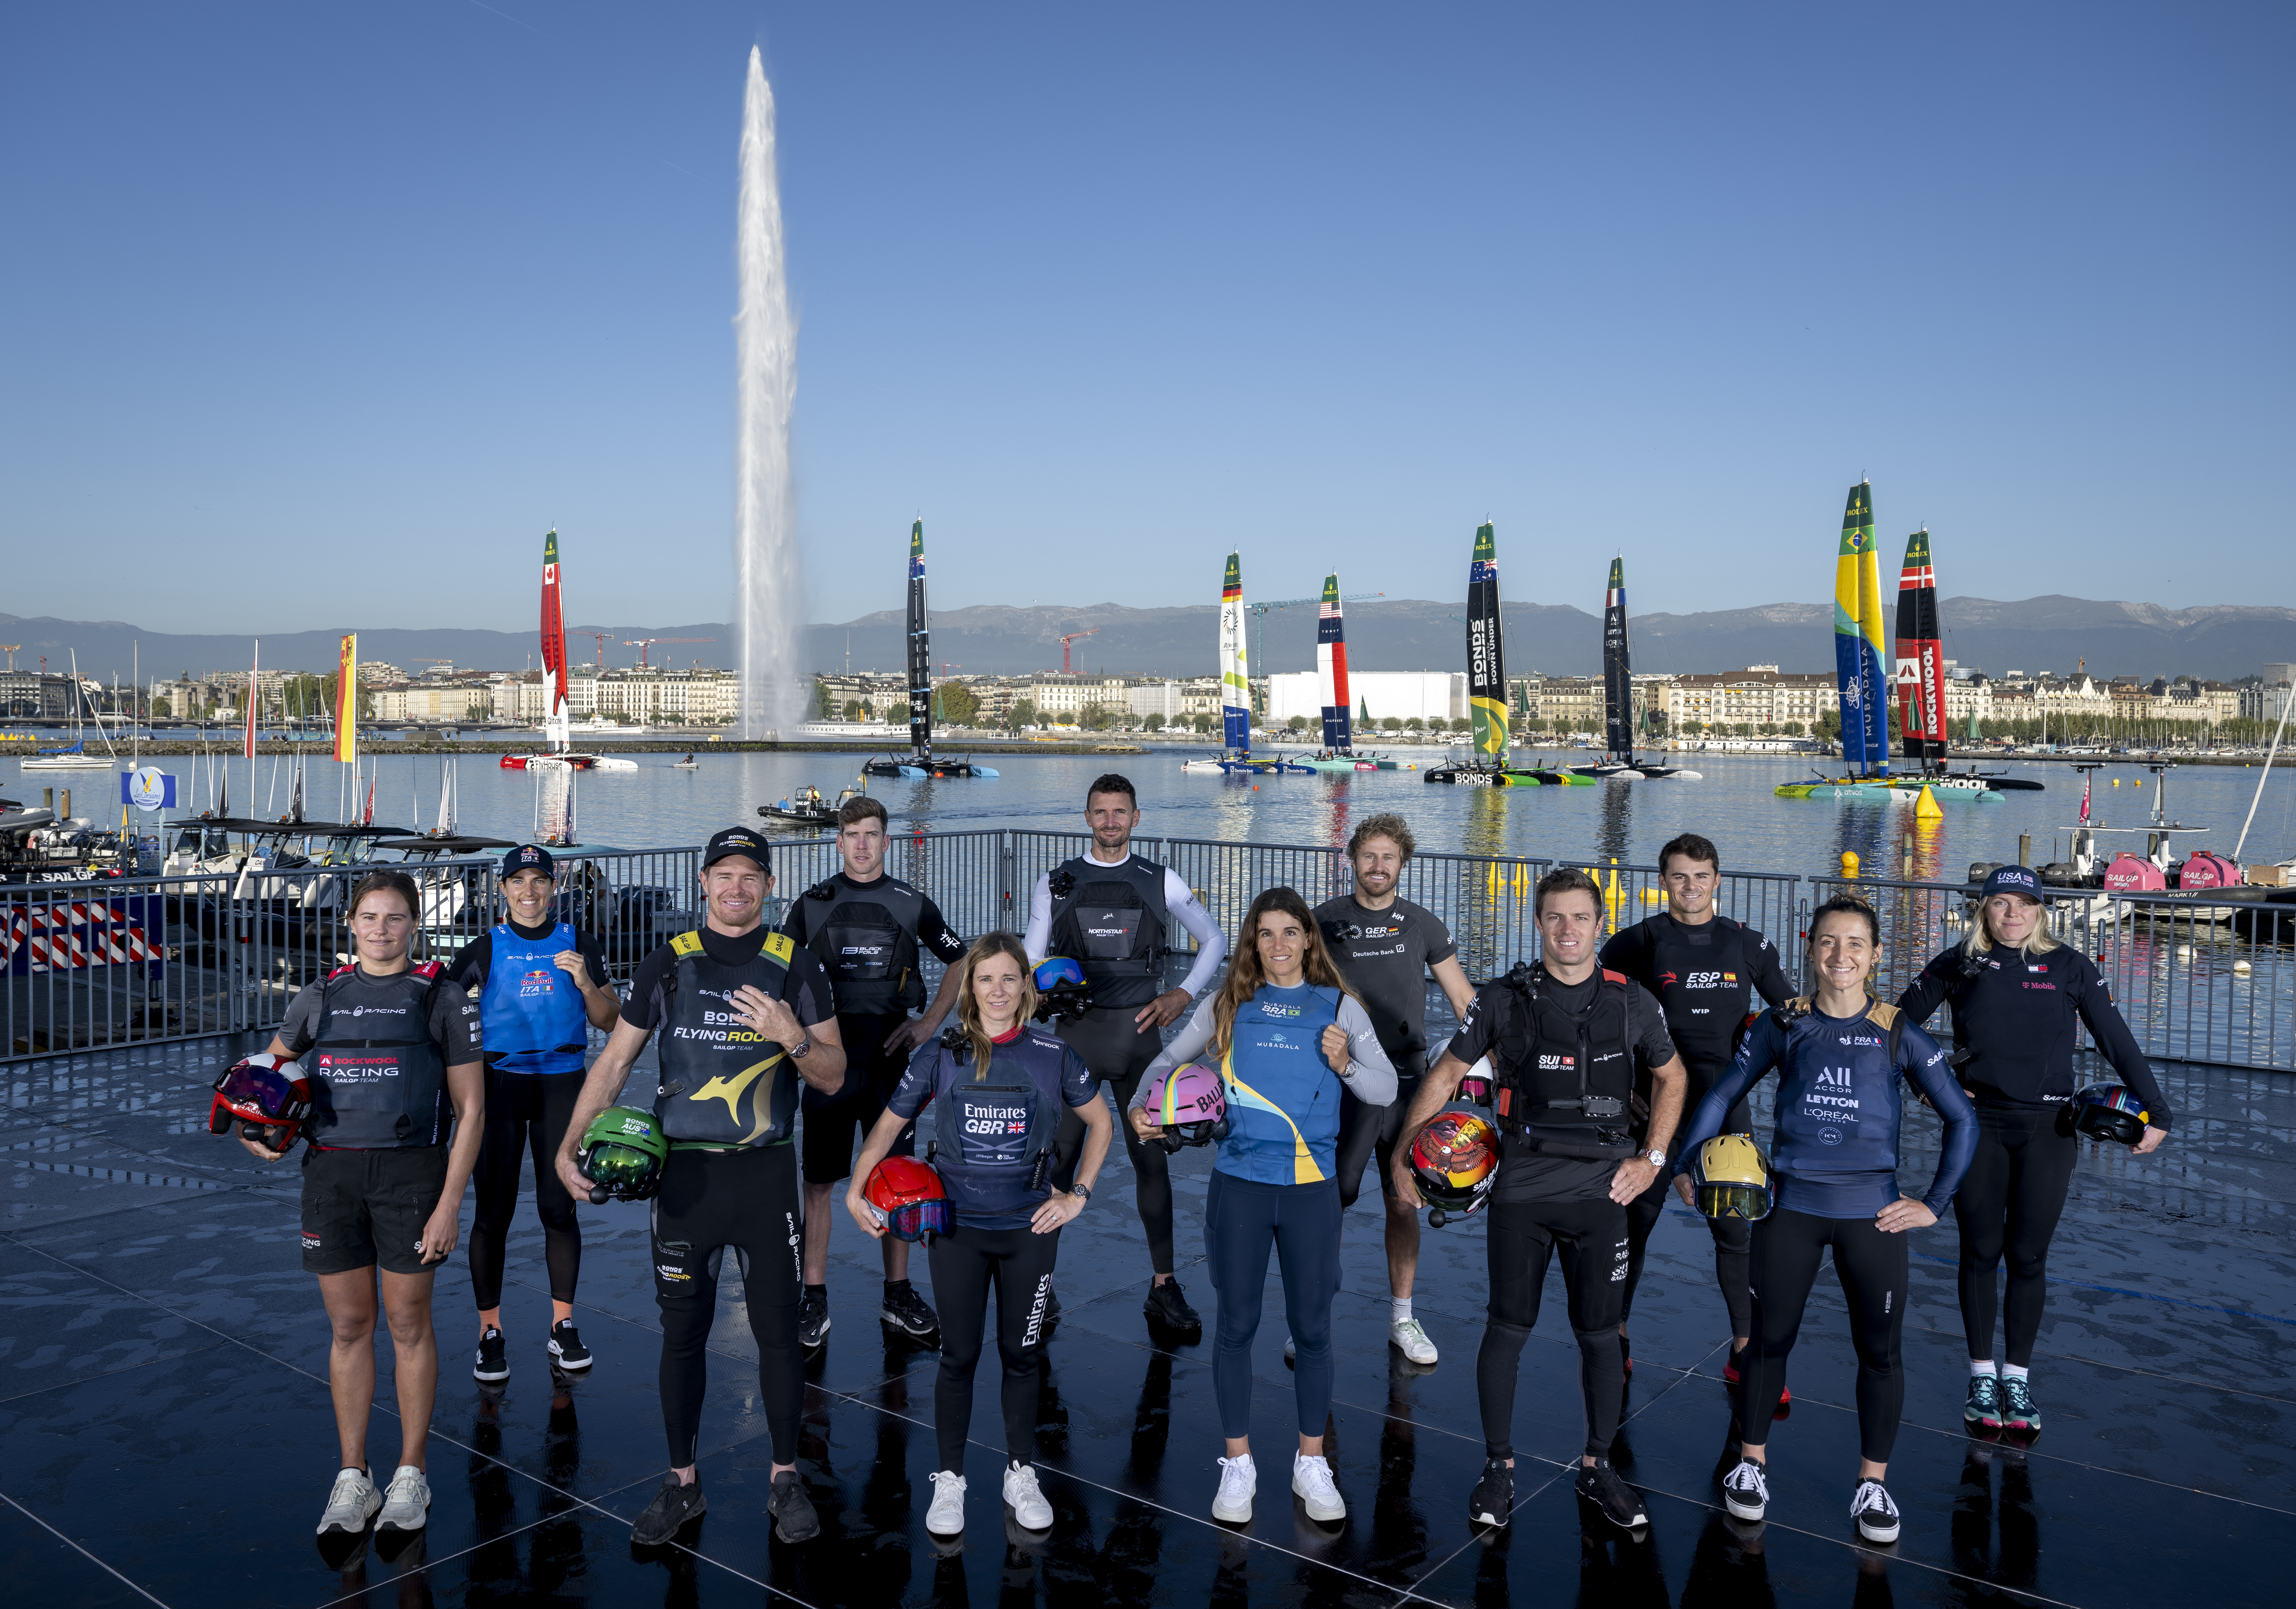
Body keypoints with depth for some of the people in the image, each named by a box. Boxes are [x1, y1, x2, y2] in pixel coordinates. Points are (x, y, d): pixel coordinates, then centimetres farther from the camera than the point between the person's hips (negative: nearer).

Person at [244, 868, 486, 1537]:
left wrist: (450, 1202, -10)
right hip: (331, 1172, 3)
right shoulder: (322, 997, 9)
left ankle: (411, 1476, 19)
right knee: (349, 1326, 9)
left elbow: (470, 1110, -3)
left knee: (408, 1322, 5)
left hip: (411, 1170, -3)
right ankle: (353, 1479, 22)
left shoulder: (442, 1000, -1)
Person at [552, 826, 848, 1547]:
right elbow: (614, 1062, 6)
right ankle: (682, 1483, 23)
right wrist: (570, 1147, -3)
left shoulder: (796, 967, 0)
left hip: (765, 1173, -1)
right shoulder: (668, 964, 4)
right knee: (682, 1331, 8)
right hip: (685, 1172, 1)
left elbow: (833, 1077, 1)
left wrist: (793, 1037, -19)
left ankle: (786, 1481, 20)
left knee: (778, 1330, 4)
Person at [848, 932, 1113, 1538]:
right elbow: (889, 1126, 5)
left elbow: (1101, 1123, 10)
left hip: (1030, 1230, 1)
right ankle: (949, 1482, 22)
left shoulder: (1053, 1055, -3)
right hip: (958, 1230, 0)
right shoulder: (940, 1055, -4)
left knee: (1022, 1355, 11)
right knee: (959, 1357, 6)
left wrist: (1078, 1194, 3)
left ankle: (1022, 1477, 28)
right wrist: (855, 1191, -7)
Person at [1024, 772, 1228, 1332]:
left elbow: (1216, 940, 15)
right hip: (1075, 1033, 0)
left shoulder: (1162, 882, 7)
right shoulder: (1056, 883, 8)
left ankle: (1164, 1287, 13)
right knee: (1057, 1157, 0)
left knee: (1151, 1158, 3)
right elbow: (1031, 961, 8)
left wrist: (1183, 995, 4)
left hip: (1139, 1032, 0)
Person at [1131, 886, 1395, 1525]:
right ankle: (1238, 1465, 24)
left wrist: (1345, 1064, -15)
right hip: (1239, 1183, 0)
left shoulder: (1340, 1007, 3)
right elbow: (1169, 1061, 10)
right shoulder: (1228, 1005, 4)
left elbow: (1386, 1091, 4)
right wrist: (1141, 1108, -7)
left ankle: (1312, 1464, 26)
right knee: (1236, 1324, 8)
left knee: (1312, 1327, 8)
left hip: (1312, 1186, 0)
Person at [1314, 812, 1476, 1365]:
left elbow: (1465, 998, 11)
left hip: (1406, 1083, 2)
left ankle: (1402, 1319, 22)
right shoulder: (1325, 920, -1)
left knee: (1404, 1203, 9)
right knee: (1328, 1203, 1)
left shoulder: (1422, 925, 5)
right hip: (1342, 1085, -2)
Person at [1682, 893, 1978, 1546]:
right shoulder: (1784, 1024, 0)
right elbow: (1723, 1095, 8)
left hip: (1873, 1215, 0)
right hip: (1790, 1208, 0)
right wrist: (1683, 1165, 3)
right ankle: (1751, 1463, 30)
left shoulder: (1899, 1035, -3)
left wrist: (1934, 1204, 2)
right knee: (1769, 1339, 10)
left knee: (1880, 1351, 8)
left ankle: (1873, 1484, 28)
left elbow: (1963, 1120, 4)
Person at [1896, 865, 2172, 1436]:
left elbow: (2117, 1041, 1)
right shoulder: (1958, 964, 1)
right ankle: (1982, 1377, 19)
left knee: (2028, 1257, 5)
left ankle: (2017, 1380, 18)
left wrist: (2156, 1113, -2)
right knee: (1980, 1253, 7)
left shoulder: (2069, 967, 1)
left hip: (2047, 1130, 0)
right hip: (1976, 1125, 0)